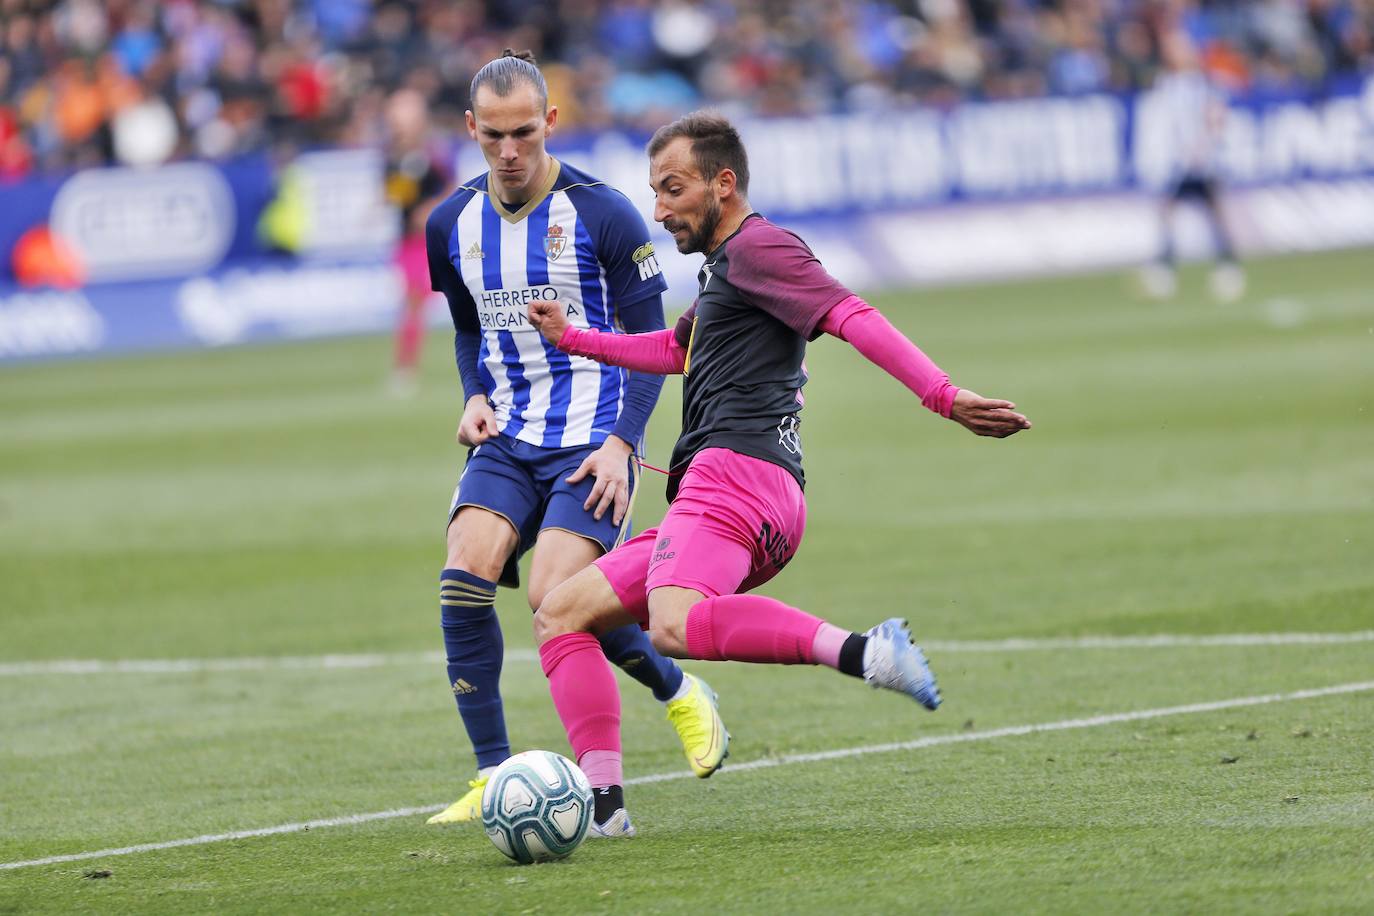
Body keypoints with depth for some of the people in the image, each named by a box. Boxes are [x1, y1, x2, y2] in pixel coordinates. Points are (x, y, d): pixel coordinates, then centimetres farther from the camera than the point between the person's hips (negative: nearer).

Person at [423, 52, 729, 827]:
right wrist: (477, 397, 3)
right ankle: (494, 774, -9)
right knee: (464, 575, -18)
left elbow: (651, 340, -5)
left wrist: (624, 443, -16)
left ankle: (683, 696, 9)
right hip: (508, 442, 5)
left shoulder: (601, 214, -10)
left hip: (590, 440, -5)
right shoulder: (453, 225, 5)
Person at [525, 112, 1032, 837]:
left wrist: (943, 397, -27)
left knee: (674, 626, -37)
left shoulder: (757, 247, 0)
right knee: (559, 615, 10)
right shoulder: (722, 268, 31)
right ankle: (603, 804, -1)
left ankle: (859, 650, -39)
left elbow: (854, 319, -14)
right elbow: (675, 349, 51)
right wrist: (571, 339, 51)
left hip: (739, 472, -11)